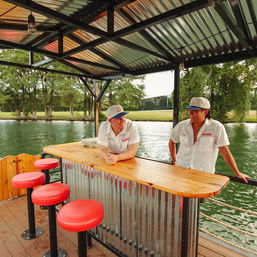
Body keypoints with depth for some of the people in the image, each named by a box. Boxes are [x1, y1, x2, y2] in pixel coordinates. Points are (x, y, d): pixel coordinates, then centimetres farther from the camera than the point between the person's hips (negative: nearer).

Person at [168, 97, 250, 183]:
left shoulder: (216, 127, -6)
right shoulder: (181, 126, 1)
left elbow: (225, 152, -5)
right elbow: (172, 142, 16)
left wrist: (238, 173, -4)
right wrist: (174, 162, 14)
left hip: (203, 173, -1)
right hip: (180, 169, 2)